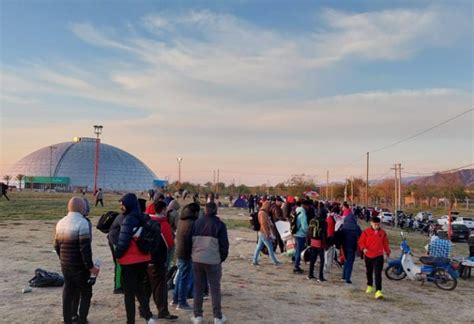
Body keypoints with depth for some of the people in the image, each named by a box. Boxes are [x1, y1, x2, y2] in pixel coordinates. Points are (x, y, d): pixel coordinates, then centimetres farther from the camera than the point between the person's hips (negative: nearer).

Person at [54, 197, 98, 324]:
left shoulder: (61, 222, 8)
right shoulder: (82, 222, -18)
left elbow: (57, 246, 14)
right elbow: (85, 248, -21)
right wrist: (90, 266, -16)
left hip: (65, 265, 7)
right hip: (80, 266, -7)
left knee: (68, 292, 15)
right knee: (86, 293, 7)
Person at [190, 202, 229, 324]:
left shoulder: (197, 223, 3)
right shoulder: (219, 224, -6)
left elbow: (190, 241, 8)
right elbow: (224, 244, -5)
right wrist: (222, 258, 8)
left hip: (197, 260, 3)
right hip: (213, 261, -3)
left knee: (198, 288, 12)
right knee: (215, 288, 7)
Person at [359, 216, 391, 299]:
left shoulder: (383, 233, 1)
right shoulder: (366, 232, -5)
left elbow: (385, 243, 13)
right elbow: (361, 242, -4)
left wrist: (387, 252, 22)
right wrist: (363, 248, -21)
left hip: (378, 256, -1)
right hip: (368, 256, 1)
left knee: (378, 274, -11)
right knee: (369, 272, 19)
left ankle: (378, 291, -15)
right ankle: (369, 286, 41)